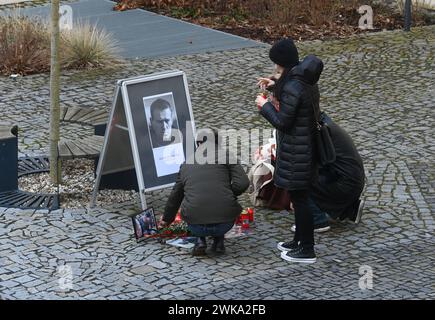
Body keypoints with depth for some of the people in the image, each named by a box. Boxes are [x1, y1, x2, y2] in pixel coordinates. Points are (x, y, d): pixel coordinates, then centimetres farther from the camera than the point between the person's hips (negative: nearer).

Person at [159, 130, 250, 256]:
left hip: (195, 226, 2)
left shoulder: (186, 165, 19)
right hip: (224, 225, -2)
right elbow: (242, 183, -6)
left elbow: (175, 196, 32)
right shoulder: (226, 156, 8)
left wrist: (167, 219, 51)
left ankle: (200, 241, 18)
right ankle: (218, 241, 20)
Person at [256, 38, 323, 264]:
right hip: (307, 147, 10)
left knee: (299, 199, 1)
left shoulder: (292, 87, -26)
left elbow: (282, 121, -22)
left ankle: (307, 251, 9)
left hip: (295, 152, -10)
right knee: (299, 198, 21)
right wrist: (275, 86, 16)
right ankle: (300, 241, 35)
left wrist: (265, 106, -8)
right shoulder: (306, 80, 4)